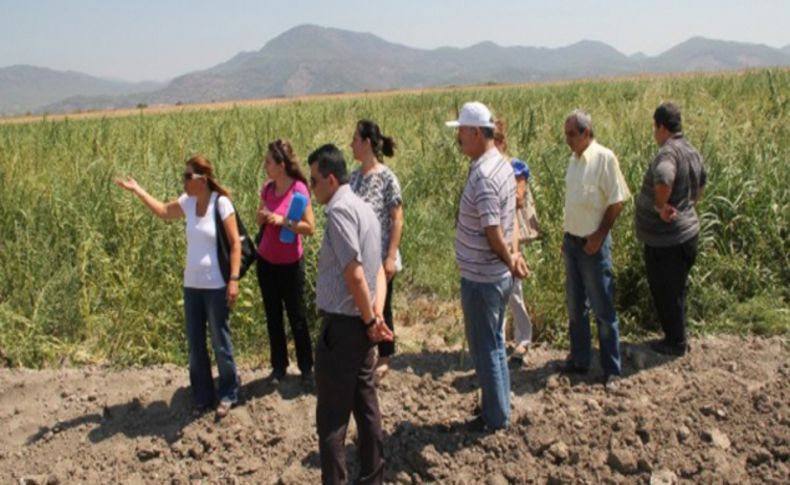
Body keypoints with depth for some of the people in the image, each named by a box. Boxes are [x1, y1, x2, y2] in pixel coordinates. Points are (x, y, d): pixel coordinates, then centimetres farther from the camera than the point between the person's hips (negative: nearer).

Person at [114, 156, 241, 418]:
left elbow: (235, 243, -13)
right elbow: (163, 211, 21)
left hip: (216, 286, -6)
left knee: (220, 341, 5)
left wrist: (234, 279, -17)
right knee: (195, 344, 12)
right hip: (192, 285, 6)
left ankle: (228, 394, 22)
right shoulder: (188, 201, 3)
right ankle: (203, 396, 26)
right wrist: (137, 190, 16)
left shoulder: (221, 203, -13)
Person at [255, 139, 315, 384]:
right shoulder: (267, 188, 0)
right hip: (266, 261, 5)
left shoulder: (299, 189, -16)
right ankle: (279, 366, 25)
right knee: (273, 316, 12)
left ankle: (306, 367, 20)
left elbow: (309, 227, -15)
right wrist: (261, 215, -11)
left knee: (297, 316, 6)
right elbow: (259, 221, 12)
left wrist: (283, 221, -26)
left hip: (290, 263, -5)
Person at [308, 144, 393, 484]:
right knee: (365, 405, 17)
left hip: (342, 325, -9)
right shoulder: (362, 208, 13)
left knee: (332, 415, 2)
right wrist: (377, 314, -2)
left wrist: (369, 321, -13)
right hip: (360, 325, 9)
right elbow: (378, 270, 10)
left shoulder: (339, 210, -17)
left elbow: (354, 274, -23)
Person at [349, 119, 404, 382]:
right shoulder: (354, 177, 4)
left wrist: (391, 257, -16)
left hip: (379, 257, -5)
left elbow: (397, 220, -12)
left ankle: (384, 358, 27)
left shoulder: (387, 178, -13)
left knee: (381, 308, 9)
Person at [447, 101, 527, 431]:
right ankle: (499, 406, 35)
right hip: (497, 275, 9)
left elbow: (493, 234, -25)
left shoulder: (483, 176, -25)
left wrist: (509, 260, -10)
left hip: (481, 278, -9)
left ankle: (495, 418, 19)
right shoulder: (502, 164, 6)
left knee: (484, 349, 5)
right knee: (494, 344, 21)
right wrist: (511, 258, 5)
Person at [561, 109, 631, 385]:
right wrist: (567, 237, 12)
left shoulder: (604, 158, -13)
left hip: (593, 244, -7)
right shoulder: (573, 160, 9)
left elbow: (617, 201, -13)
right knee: (575, 306, 15)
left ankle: (612, 369, 14)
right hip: (572, 242, 7)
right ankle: (579, 360, 28)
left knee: (603, 309, 2)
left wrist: (599, 236, -15)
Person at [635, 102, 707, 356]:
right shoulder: (692, 152, 7)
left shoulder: (669, 152, -24)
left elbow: (663, 177, -46)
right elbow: (702, 182, 24)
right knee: (676, 288, 22)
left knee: (667, 291, 7)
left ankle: (675, 342, 20)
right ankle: (678, 336, 36)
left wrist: (661, 206, -30)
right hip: (686, 231, 9)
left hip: (666, 239, -9)